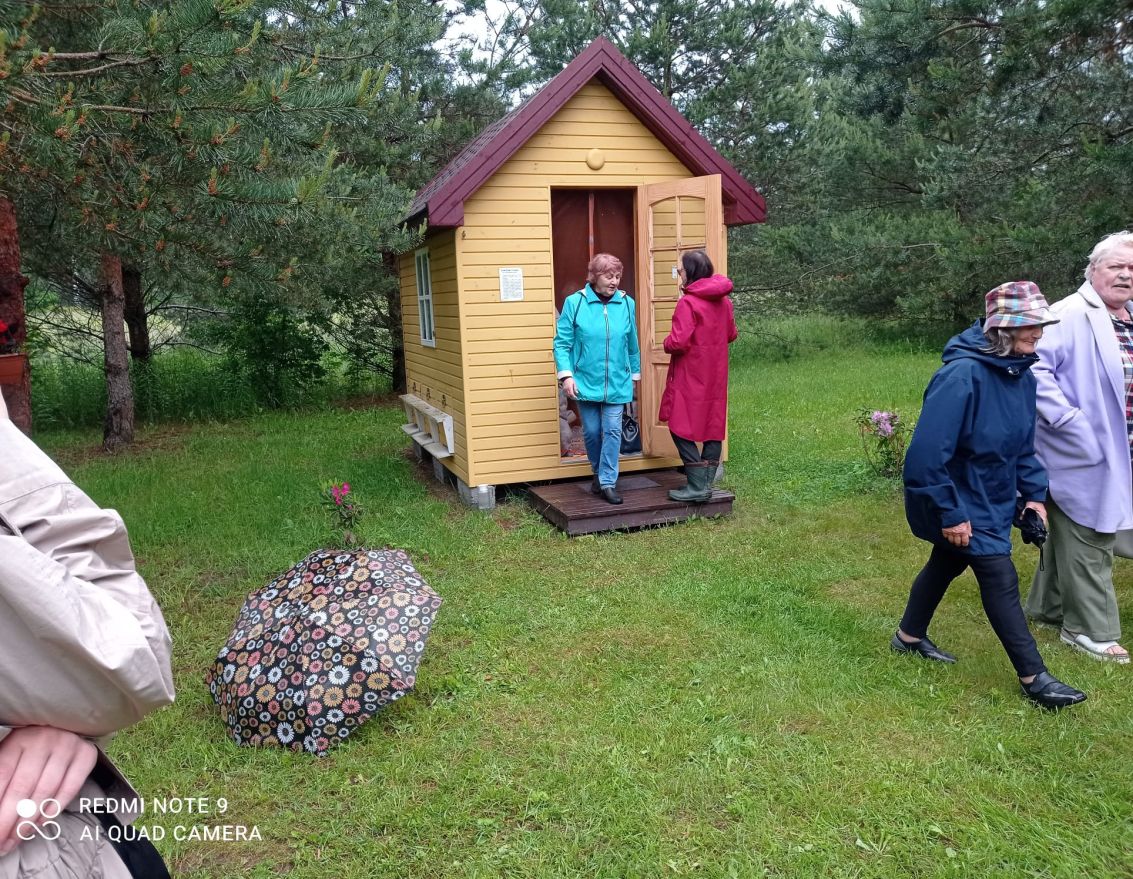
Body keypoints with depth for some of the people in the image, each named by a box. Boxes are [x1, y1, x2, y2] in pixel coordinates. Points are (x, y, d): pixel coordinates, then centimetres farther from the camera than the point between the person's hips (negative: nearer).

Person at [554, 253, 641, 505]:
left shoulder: (626, 304, 1)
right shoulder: (574, 303, -6)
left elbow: (632, 345, 11)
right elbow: (561, 343, -5)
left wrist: (634, 375, 16)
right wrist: (566, 375, -14)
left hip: (617, 384, 1)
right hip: (585, 382, -1)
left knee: (612, 431, -3)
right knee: (592, 432, 8)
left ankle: (608, 482, 4)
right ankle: (599, 473, 30)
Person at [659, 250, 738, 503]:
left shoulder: (688, 302, -17)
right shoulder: (723, 301, 6)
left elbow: (678, 342, -23)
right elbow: (731, 334, 16)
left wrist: (667, 343, -3)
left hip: (691, 377, -8)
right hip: (716, 376, 8)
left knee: (681, 428, 0)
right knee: (713, 426, 11)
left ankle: (697, 487, -3)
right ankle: (706, 483, 15)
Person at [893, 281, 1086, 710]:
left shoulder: (1022, 375, -2)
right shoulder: (962, 375, -29)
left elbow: (1023, 444, 12)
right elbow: (928, 452, -29)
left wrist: (1034, 494, 6)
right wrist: (949, 514, -24)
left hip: (993, 499, 9)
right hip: (961, 503, -9)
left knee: (947, 564, 22)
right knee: (1001, 580, -2)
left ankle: (910, 637, 42)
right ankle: (1033, 678, 12)